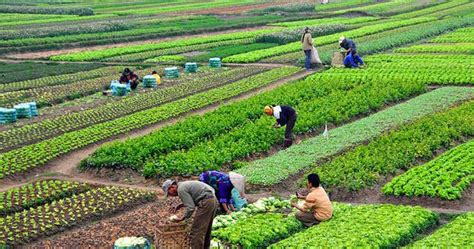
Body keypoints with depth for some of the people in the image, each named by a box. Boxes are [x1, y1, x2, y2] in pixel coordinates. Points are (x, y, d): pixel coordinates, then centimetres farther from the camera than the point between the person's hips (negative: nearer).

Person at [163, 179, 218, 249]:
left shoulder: (181, 189, -10)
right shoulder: (184, 185, 20)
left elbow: (191, 208, -15)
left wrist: (181, 219, -4)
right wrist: (179, 206, 24)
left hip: (206, 203, -10)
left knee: (196, 232, -6)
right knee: (205, 230, 20)